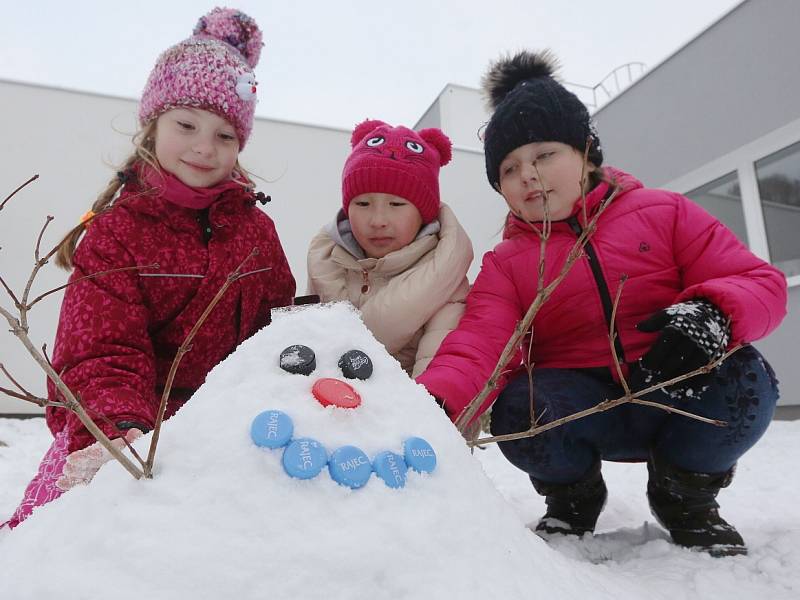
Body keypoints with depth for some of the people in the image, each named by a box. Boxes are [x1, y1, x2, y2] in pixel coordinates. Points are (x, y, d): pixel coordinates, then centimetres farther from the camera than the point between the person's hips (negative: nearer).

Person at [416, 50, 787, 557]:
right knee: (518, 410, -31)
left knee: (744, 378, -30)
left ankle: (687, 495, 2)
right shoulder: (506, 264, 2)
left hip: (676, 394, 1)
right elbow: (480, 344, -16)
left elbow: (762, 283, -1)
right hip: (584, 412, 0)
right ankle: (573, 497, 5)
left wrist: (713, 313, -26)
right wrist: (435, 401, -38)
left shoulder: (663, 213, 3)